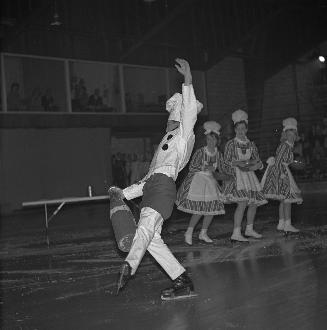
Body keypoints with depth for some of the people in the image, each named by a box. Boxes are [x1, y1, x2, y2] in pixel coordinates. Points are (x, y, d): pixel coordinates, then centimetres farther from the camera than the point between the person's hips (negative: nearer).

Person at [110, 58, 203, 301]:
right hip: (151, 187, 8)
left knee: (146, 226, -30)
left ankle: (129, 266, -52)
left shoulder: (184, 134, 13)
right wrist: (125, 192, 30)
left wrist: (188, 79, -18)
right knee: (152, 239, -1)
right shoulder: (167, 141, 36)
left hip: (163, 185, -8)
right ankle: (182, 281, -1)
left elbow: (191, 110, -7)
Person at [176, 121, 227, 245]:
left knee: (213, 207, -1)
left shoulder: (218, 154, 2)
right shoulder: (200, 152, -13)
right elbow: (192, 167, -14)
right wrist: (206, 167, -22)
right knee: (200, 208, -14)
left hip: (210, 181, 6)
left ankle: (203, 233, 15)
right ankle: (189, 232, 4)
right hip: (197, 179, -6)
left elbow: (222, 169, 13)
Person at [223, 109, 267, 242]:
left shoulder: (251, 144, 12)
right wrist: (237, 163, -20)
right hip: (237, 176, -6)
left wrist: (256, 165, -11)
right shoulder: (231, 144, -1)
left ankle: (249, 229, 30)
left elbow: (258, 161, 11)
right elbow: (226, 161, -4)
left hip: (249, 175, 6)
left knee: (254, 203, 10)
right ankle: (236, 234, -21)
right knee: (242, 202, -22)